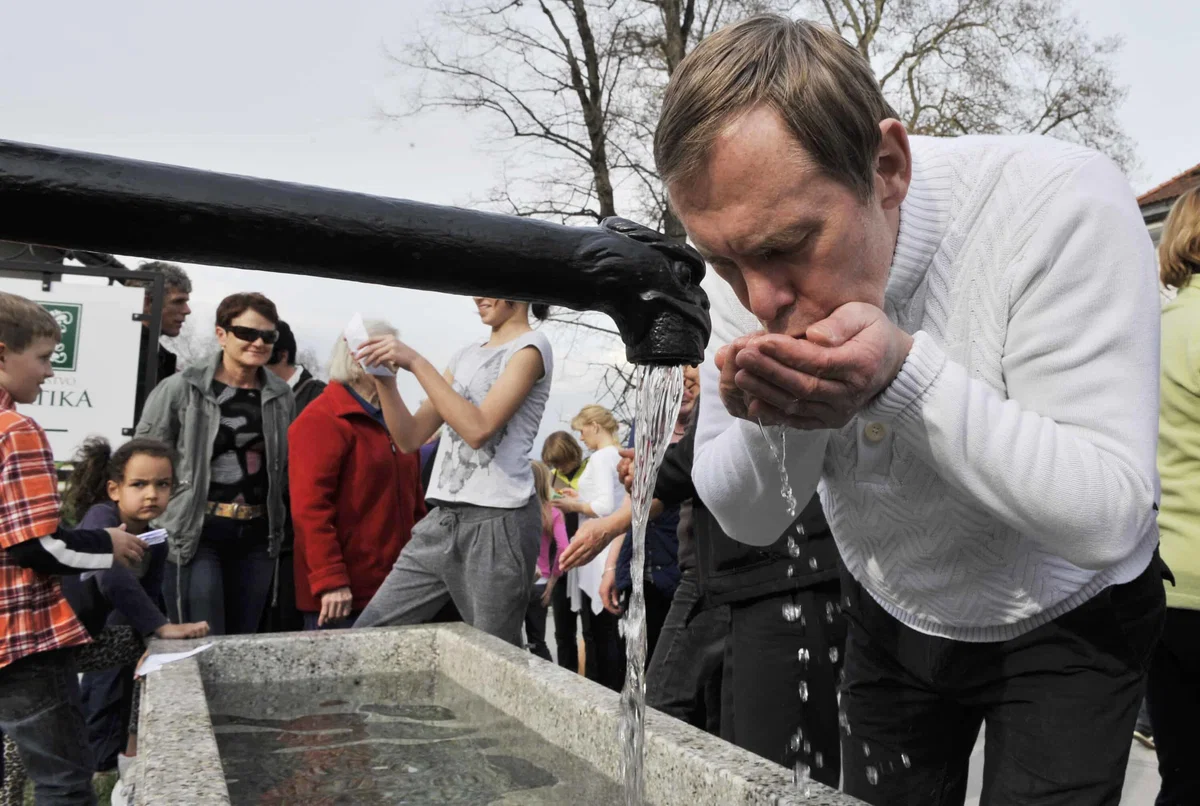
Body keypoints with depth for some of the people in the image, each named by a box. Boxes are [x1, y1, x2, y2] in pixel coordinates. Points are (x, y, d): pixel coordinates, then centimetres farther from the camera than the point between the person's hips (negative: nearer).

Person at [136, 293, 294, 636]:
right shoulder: (181, 389, -6)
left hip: (257, 537, 5)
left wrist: (275, 519, 11)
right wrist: (165, 521, -3)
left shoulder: (281, 396, 7)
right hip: (194, 533, -4)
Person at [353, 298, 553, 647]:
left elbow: (478, 428, -17)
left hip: (498, 522, -7)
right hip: (442, 519, 7)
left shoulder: (531, 345, -3)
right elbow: (411, 438, 14)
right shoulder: (466, 354, 17)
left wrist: (415, 362, -15)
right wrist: (383, 376, 0)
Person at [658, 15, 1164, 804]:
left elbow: (1109, 517, -30)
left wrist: (906, 372, -41)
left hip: (1066, 622, -3)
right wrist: (773, 423, -31)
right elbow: (749, 520, -10)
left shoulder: (1063, 206, -29)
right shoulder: (752, 260, -16)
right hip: (891, 622, 4)